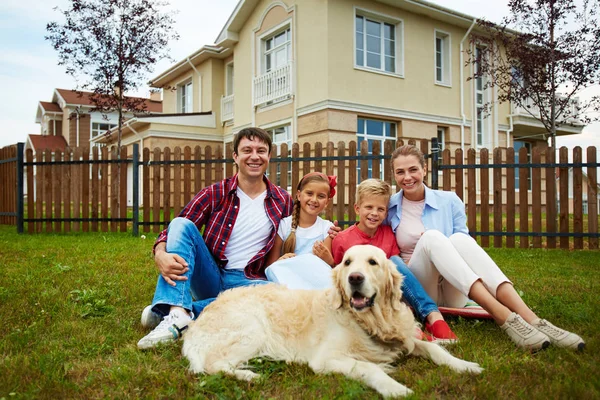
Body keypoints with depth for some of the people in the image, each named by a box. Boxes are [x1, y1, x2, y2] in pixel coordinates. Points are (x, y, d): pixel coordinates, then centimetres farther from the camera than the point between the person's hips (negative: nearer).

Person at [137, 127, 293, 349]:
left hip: (246, 281, 0)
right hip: (209, 277, 0)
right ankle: (177, 314, -37)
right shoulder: (214, 194, -1)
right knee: (182, 223, -20)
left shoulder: (283, 202, 4)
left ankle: (179, 310, -29)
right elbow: (175, 230, -7)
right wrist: (160, 255, -29)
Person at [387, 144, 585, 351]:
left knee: (459, 239, -30)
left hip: (453, 294, 1)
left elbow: (461, 245, 8)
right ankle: (505, 318, -44)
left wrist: (437, 249, -11)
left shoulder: (449, 201, 5)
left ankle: (532, 320, -42)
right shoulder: (388, 208, 4)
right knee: (432, 236, -30)